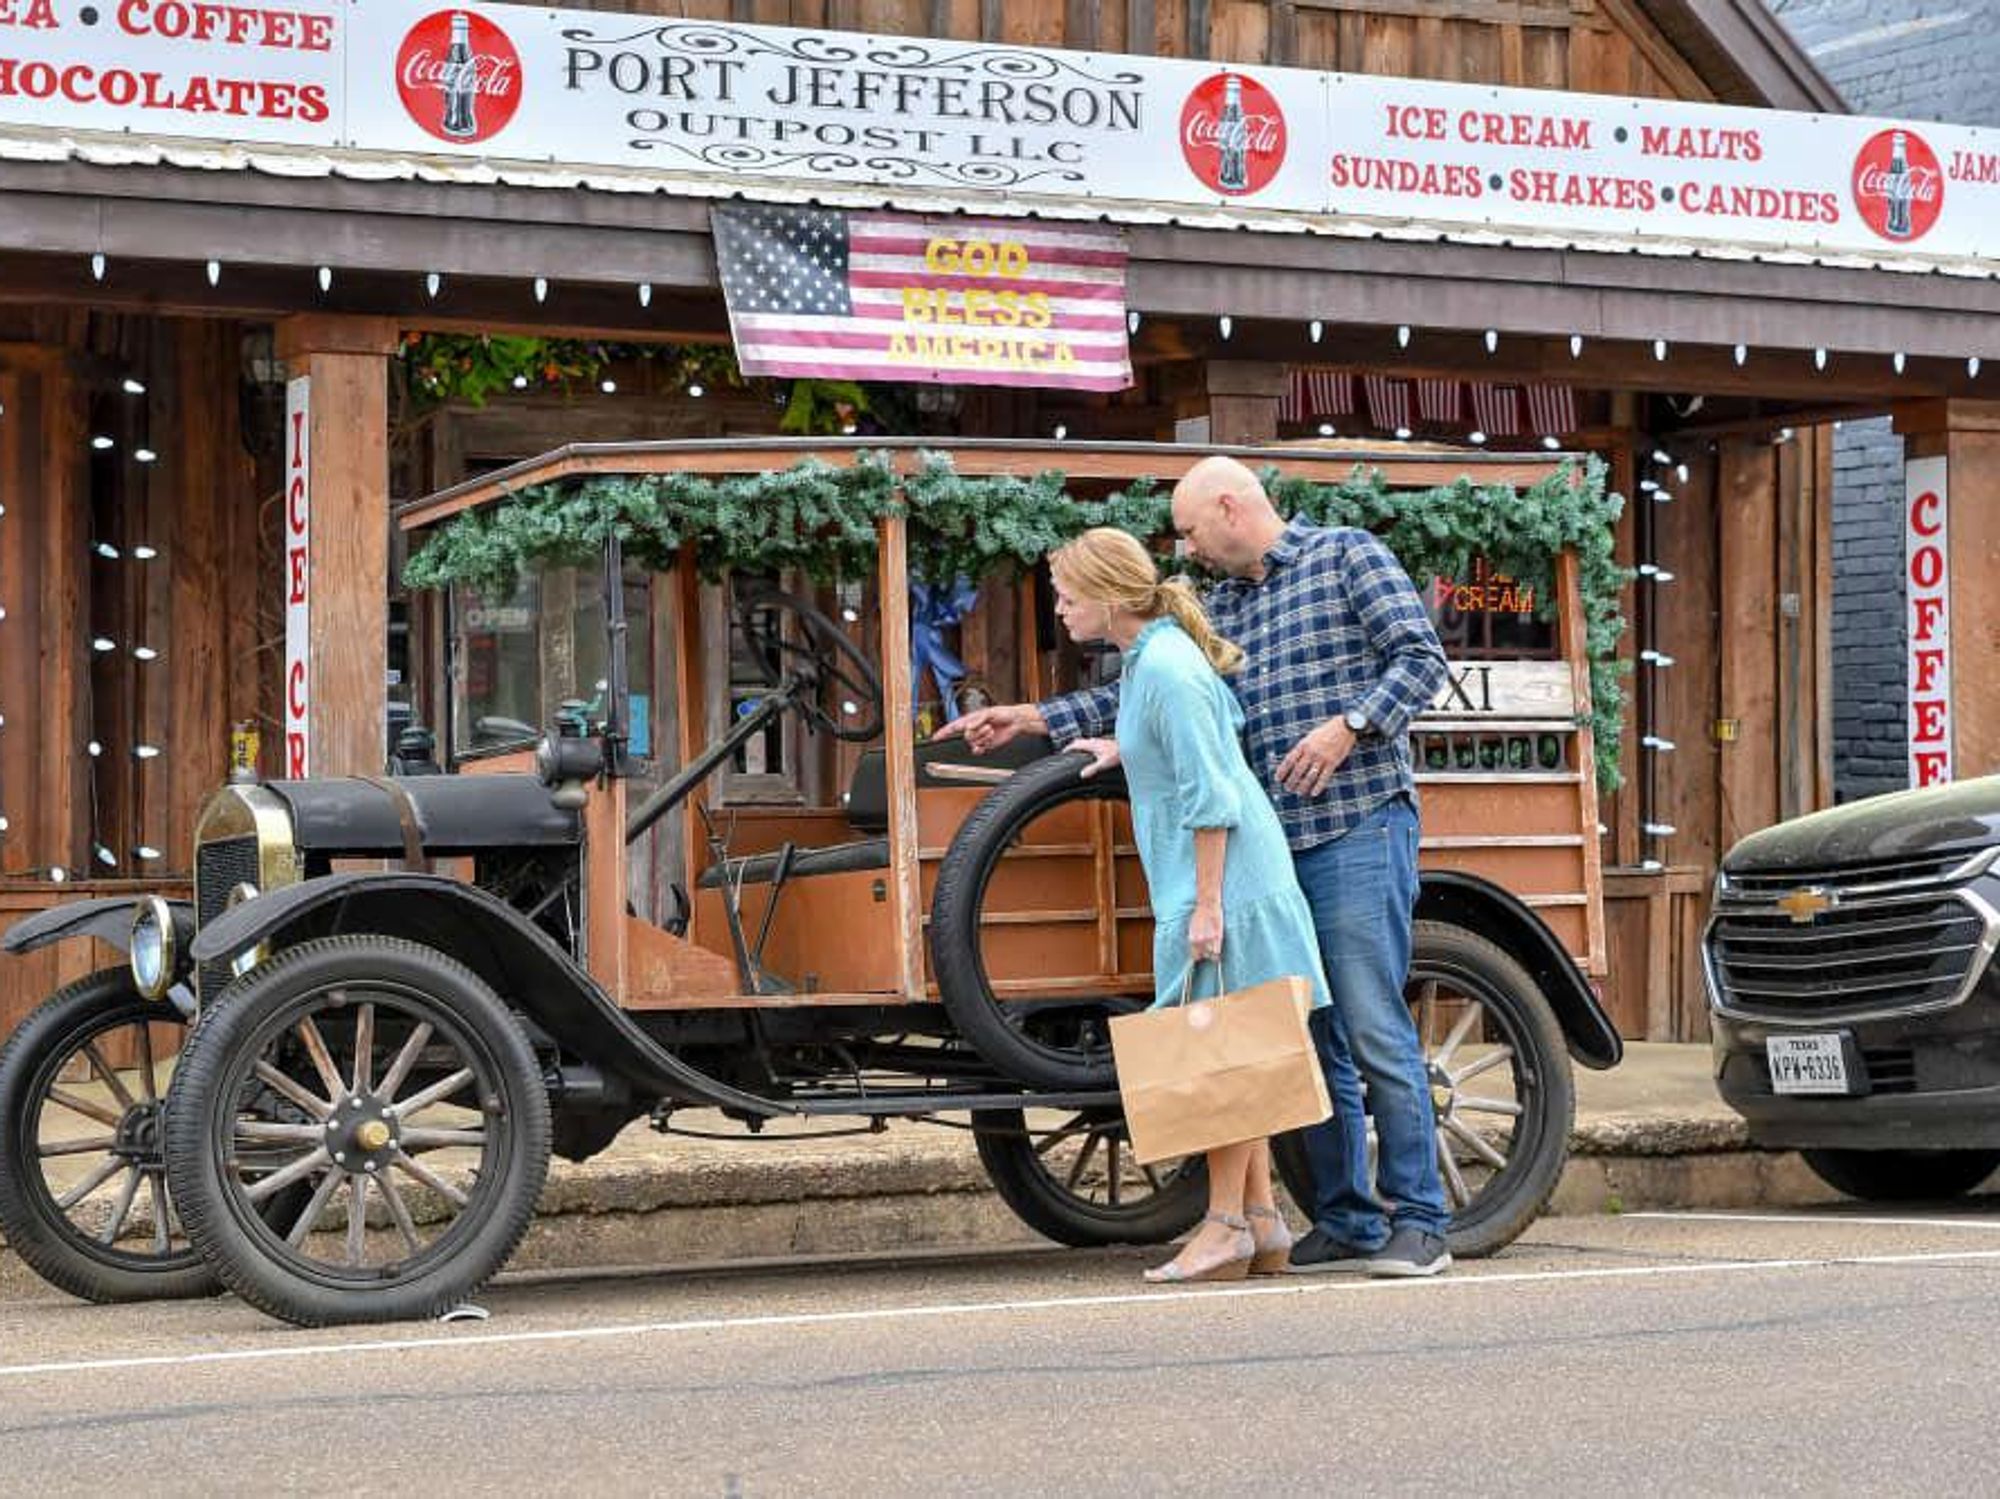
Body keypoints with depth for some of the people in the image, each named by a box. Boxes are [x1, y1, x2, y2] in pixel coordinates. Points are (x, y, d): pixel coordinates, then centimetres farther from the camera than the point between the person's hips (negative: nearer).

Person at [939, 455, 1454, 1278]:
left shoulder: (1347, 556, 1)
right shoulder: (1217, 609, 19)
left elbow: (1422, 659, -5)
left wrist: (1349, 725, -19)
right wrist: (1030, 717, 16)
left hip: (1357, 826, -7)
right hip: (1273, 842, 7)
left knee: (1374, 1031, -10)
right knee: (1311, 1040, 7)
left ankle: (1419, 1224, -6)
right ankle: (1347, 1224, 12)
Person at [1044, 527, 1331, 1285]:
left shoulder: (1166, 669, -18)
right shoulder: (1154, 654, 12)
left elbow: (1211, 798, -20)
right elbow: (1222, 724, 23)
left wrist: (1207, 905, -20)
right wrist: (1122, 752, 25)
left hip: (1220, 881, -10)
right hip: (1206, 882, 10)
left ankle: (1227, 1229, -1)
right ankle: (1262, 1224, 15)